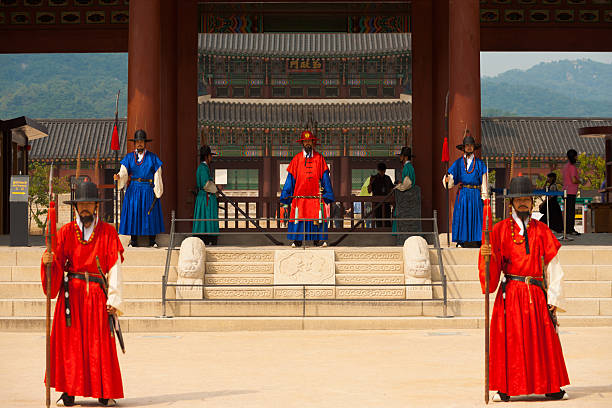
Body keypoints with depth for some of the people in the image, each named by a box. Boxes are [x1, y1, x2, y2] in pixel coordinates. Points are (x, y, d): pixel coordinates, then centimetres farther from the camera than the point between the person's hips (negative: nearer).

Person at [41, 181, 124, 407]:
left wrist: (114, 299, -10)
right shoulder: (66, 232, 7)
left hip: (97, 293, -1)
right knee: (69, 341, -2)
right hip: (71, 293, 1)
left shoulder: (108, 232, 4)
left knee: (101, 343, -2)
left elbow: (115, 267, -1)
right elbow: (56, 264, 2)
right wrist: (48, 261, -23)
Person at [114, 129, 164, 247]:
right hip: (134, 190, 2)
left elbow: (157, 176, 1)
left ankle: (152, 241, 4)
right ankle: (133, 240, 4)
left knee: (150, 214, -2)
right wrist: (118, 176, -25)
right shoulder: (129, 157, 7)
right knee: (133, 213, -1)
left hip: (148, 190, -2)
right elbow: (123, 172, -2)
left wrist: (157, 192, -5)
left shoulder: (153, 157, 2)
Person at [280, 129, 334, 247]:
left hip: (316, 196, 0)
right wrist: (286, 195, 4)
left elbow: (325, 176, 9)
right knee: (298, 218, -4)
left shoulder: (319, 158, 9)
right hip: (299, 195, 0)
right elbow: (290, 177, 10)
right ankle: (297, 240, 2)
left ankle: (318, 239, 2)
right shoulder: (297, 159, 8)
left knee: (317, 218, -5)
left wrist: (327, 194, 2)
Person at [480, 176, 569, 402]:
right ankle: (505, 389, 3)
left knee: (543, 339, 4)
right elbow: (492, 265, 0)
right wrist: (486, 254, -23)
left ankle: (550, 387, 13)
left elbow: (553, 266, 6)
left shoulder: (542, 230, 9)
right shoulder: (501, 229, 5)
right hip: (510, 292, -2)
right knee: (508, 339, -3)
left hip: (537, 293, 2)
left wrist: (554, 298, -2)